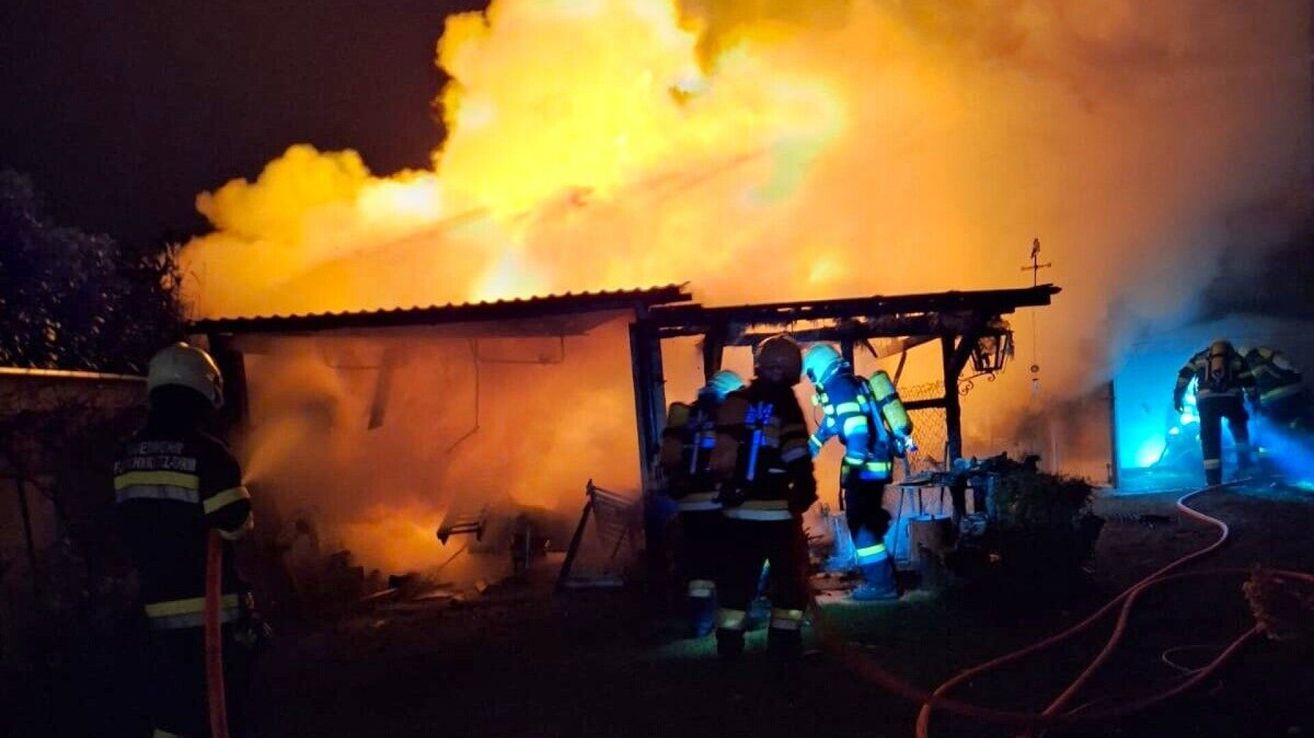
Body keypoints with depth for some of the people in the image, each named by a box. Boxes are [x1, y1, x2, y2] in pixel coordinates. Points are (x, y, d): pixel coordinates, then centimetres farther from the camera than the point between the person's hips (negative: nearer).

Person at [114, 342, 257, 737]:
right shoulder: (206, 453, -16)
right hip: (210, 604, -6)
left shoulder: (128, 456, 5)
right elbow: (237, 525, -16)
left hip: (160, 604, 6)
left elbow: (136, 523, 10)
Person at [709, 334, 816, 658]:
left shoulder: (733, 402, 3)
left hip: (738, 509, 4)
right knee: (791, 573, 9)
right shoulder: (786, 407, -9)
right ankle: (784, 638, 8)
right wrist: (805, 493, -3)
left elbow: (720, 456, 5)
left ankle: (728, 639, 15)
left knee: (737, 575, 12)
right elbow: (798, 461, -16)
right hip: (778, 510, -4)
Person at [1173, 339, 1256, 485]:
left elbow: (1184, 374, 11)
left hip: (1206, 400, 0)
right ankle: (1245, 465, 27)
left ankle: (1213, 479, -6)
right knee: (1240, 430, 28)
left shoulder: (1200, 357, 24)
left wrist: (1178, 397, 10)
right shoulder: (1236, 359, 24)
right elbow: (1249, 381, 16)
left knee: (1210, 438, 2)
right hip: (1231, 398, 0)